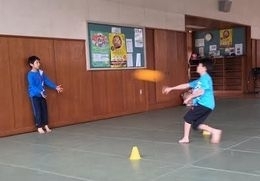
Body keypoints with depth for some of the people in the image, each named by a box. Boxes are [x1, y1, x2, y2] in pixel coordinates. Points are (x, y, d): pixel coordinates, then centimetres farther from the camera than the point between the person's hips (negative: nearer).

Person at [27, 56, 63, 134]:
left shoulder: (41, 72, 4)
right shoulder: (30, 74, -15)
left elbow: (47, 81, 6)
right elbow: (32, 86, -23)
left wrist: (55, 87, -1)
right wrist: (40, 92, -33)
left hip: (42, 95, 6)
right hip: (34, 95, -6)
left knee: (44, 110, 9)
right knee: (37, 111, -2)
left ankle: (46, 126, 18)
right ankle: (39, 127, 6)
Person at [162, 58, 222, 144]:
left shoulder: (205, 78, -7)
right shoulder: (200, 80, 21)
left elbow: (201, 91, -21)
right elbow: (186, 85, 23)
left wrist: (190, 97, -14)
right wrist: (171, 88, 22)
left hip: (204, 104, -9)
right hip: (201, 104, 9)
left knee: (187, 117, 0)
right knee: (196, 125, 6)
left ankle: (186, 138, 8)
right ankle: (215, 131, 1)